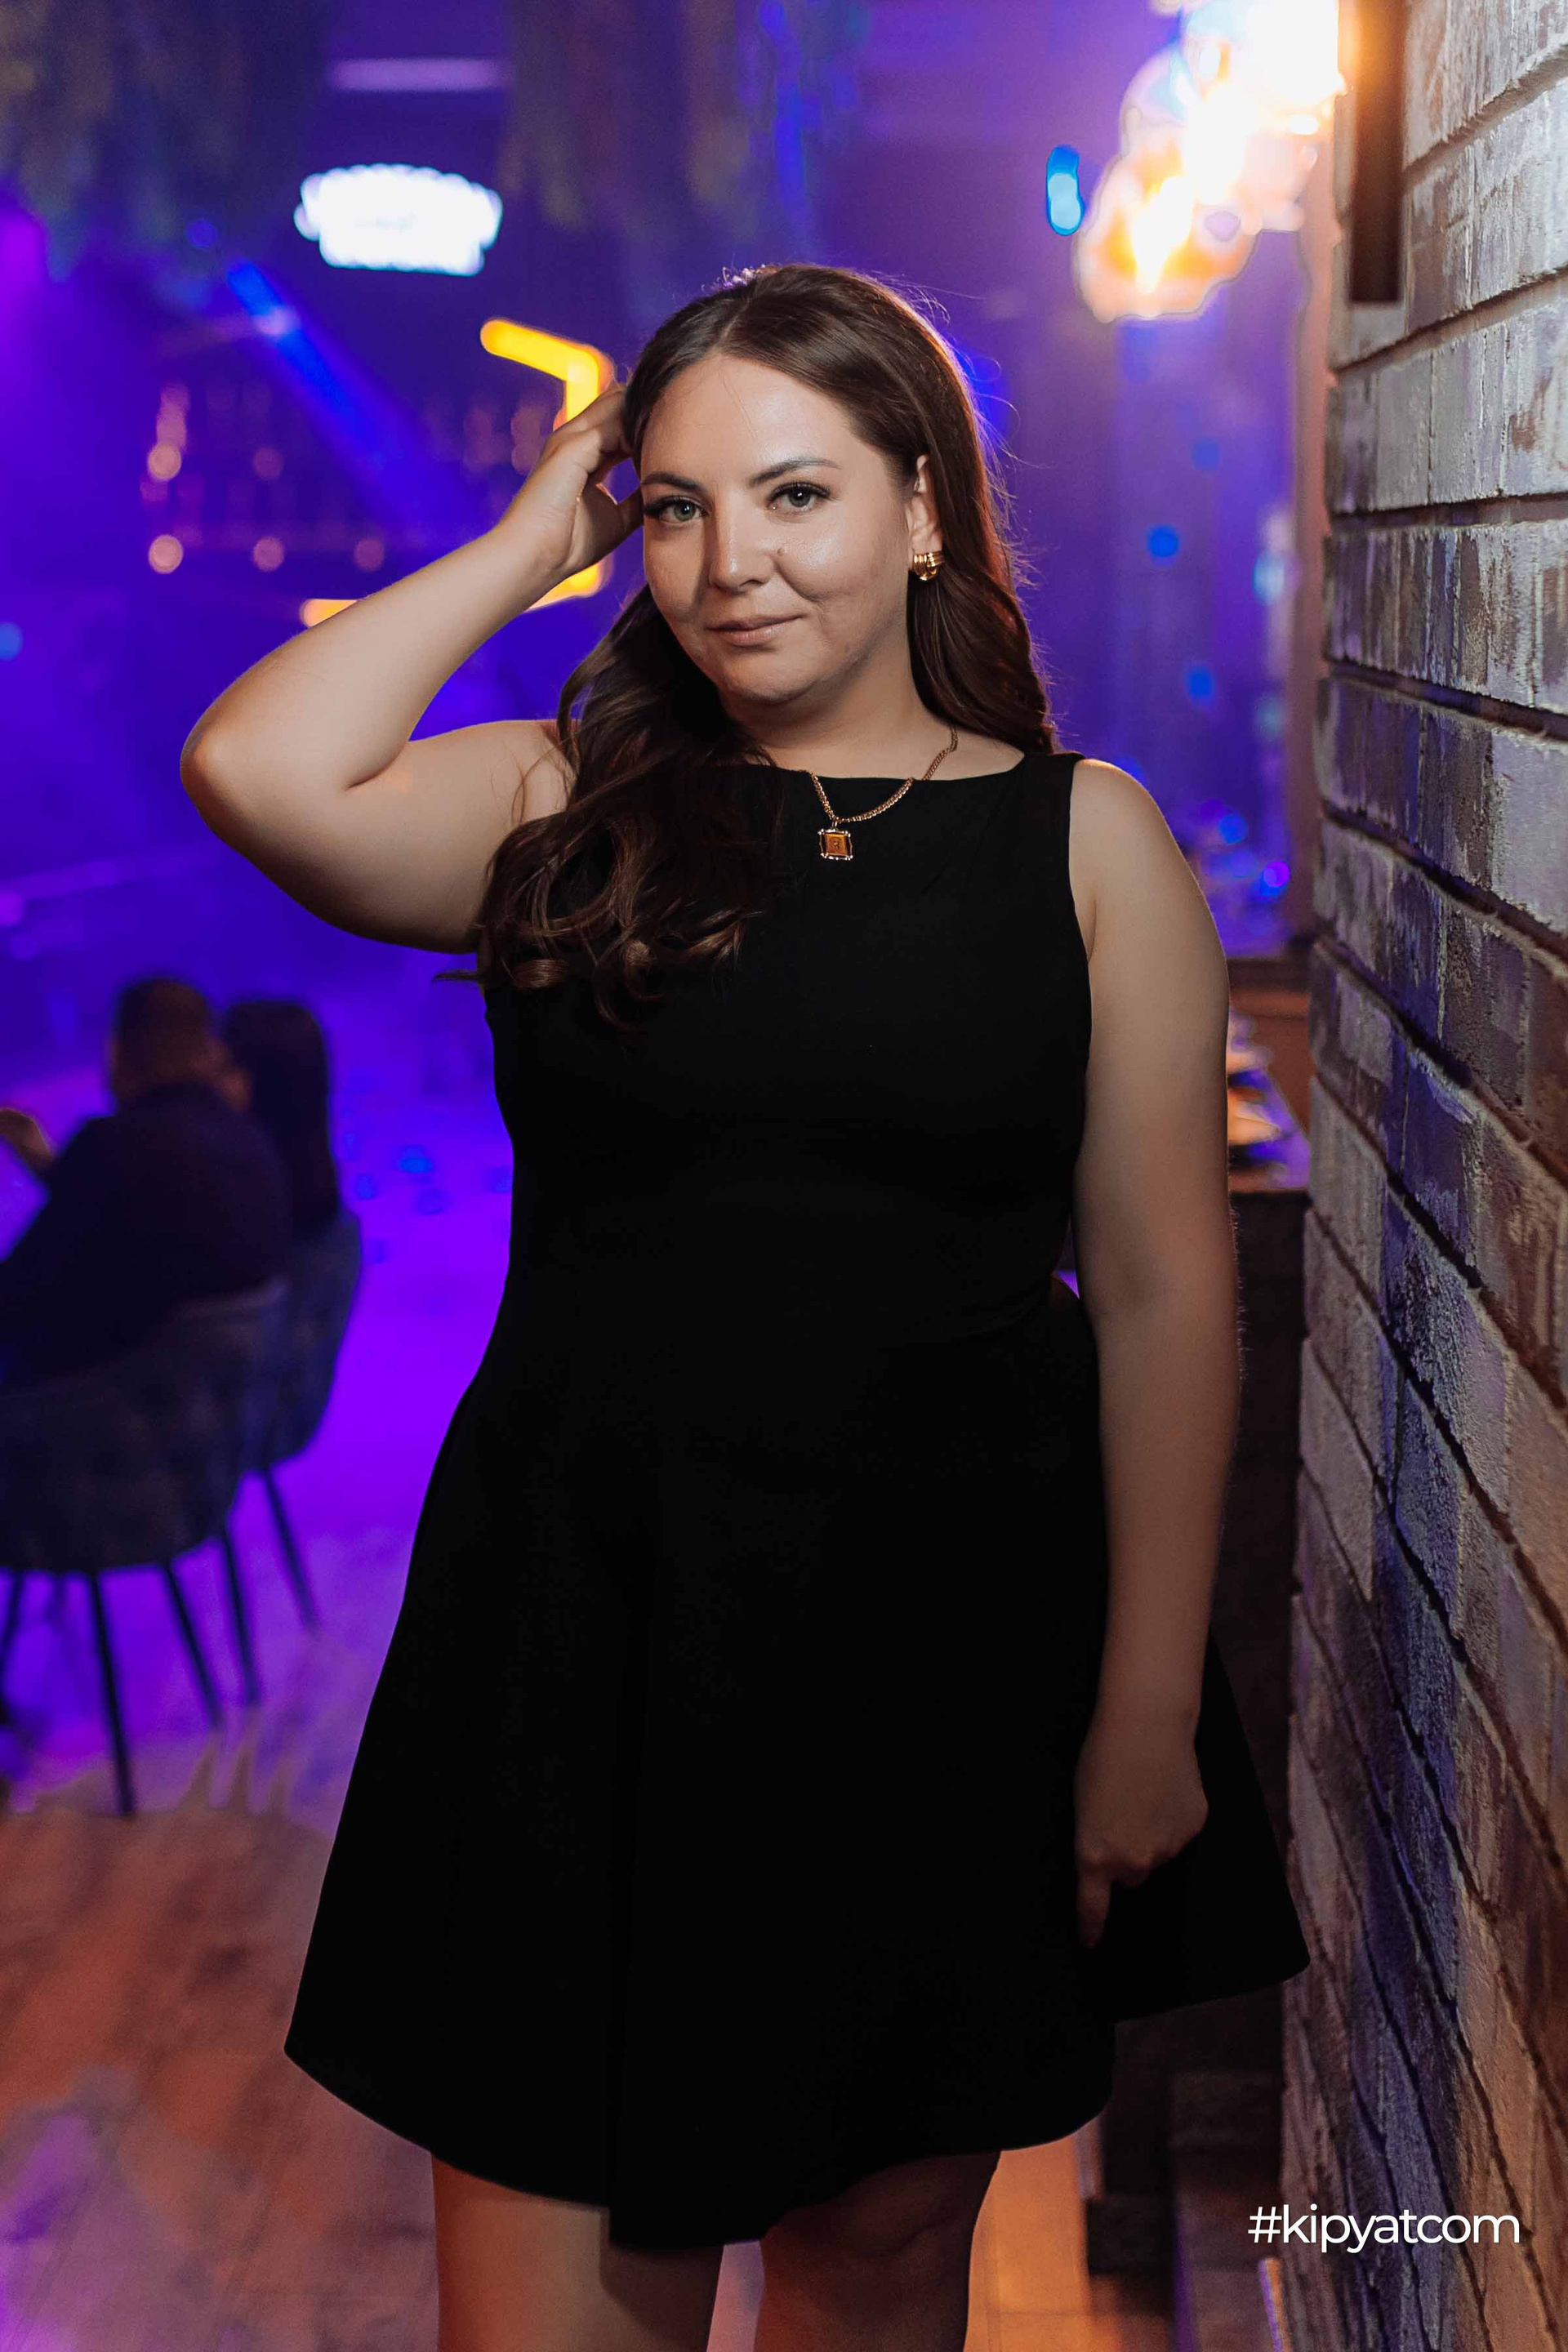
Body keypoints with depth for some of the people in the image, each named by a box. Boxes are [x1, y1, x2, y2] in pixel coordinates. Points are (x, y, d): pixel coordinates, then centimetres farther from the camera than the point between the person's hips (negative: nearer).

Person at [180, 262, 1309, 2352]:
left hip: (953, 1640, 0)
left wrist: (1150, 1708, -5)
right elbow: (260, 771, -18)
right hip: (583, 1613, 0)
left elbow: (1165, 1290, -2)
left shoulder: (1088, 840, 0)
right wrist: (530, 539, -5)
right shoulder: (567, 807, 2)